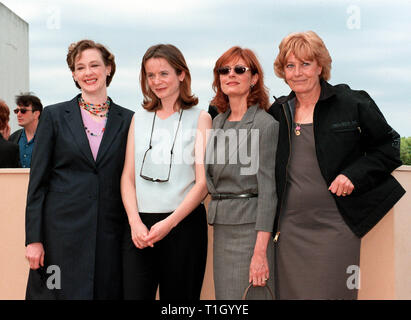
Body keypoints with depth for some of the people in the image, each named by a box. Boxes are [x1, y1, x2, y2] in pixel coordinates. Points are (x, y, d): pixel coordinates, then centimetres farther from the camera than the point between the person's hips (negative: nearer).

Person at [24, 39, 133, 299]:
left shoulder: (127, 120, 7)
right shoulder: (54, 116, 4)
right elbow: (38, 179, 1)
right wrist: (33, 238, -4)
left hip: (110, 236, 1)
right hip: (62, 232, -1)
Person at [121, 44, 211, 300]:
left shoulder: (199, 118, 3)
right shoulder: (139, 118, 14)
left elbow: (203, 183, -3)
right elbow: (128, 176, 10)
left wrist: (169, 223, -12)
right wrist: (135, 222, -5)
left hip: (184, 223, -2)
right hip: (140, 226, 3)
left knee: (179, 295, 3)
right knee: (134, 294, -6)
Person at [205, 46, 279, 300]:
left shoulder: (265, 124, -7)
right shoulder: (218, 122, 14)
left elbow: (268, 189, -13)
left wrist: (260, 250, -18)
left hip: (250, 228, -7)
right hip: (221, 229, 7)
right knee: (225, 296, 11)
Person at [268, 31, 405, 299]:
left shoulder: (352, 103, 0)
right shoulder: (278, 113, 11)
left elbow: (389, 145, 3)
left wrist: (355, 175, -10)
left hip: (336, 227, -3)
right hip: (291, 229, 4)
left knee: (330, 293, -2)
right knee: (292, 292, 6)